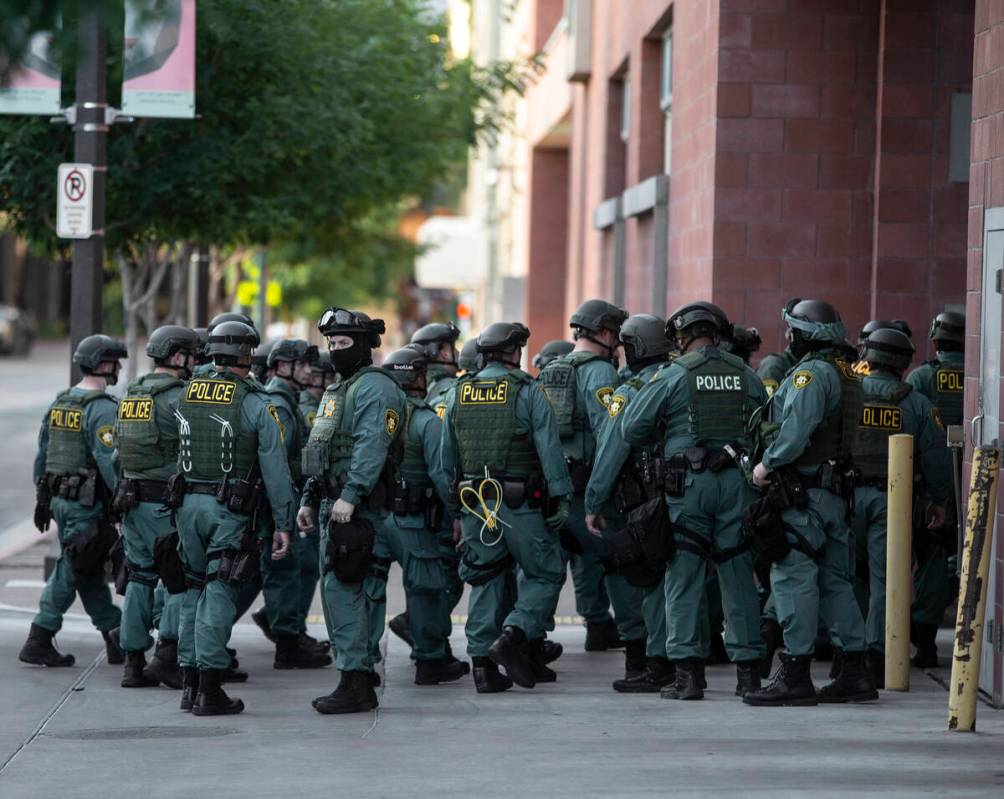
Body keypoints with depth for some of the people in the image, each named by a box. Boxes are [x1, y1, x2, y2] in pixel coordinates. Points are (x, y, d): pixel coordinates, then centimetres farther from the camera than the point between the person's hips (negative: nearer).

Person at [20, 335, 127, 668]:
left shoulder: (59, 404, 12)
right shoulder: (102, 409, -15)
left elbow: (42, 456, 16)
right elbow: (109, 461, -22)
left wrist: (42, 499, 23)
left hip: (59, 499, 9)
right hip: (87, 504, -9)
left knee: (89, 570, 13)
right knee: (71, 572, -3)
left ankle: (115, 638, 20)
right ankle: (39, 642, -2)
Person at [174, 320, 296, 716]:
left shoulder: (186, 396, 6)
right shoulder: (257, 404, -7)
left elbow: (178, 452, 14)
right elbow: (275, 468, -7)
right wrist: (283, 524, -2)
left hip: (188, 502, 5)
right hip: (231, 509, -4)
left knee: (195, 590, 15)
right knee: (219, 594, -3)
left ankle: (190, 682, 17)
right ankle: (210, 690, -5)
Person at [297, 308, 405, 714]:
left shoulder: (374, 387, -10)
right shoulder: (337, 390, 24)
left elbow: (371, 447, -22)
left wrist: (350, 495, -28)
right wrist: (309, 501, 23)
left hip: (356, 506, -11)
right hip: (333, 504, 11)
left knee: (341, 588, -14)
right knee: (337, 589, 11)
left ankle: (355, 682, -14)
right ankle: (360, 676, 16)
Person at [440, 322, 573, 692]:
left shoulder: (459, 394, 11)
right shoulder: (528, 391, -5)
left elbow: (448, 457, 14)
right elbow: (549, 449, -11)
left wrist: (455, 512, 19)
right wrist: (561, 498, -8)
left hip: (473, 503, 5)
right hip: (519, 505, -5)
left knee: (486, 581, 12)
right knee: (545, 573, 6)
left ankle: (483, 663, 5)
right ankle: (513, 637, -13)